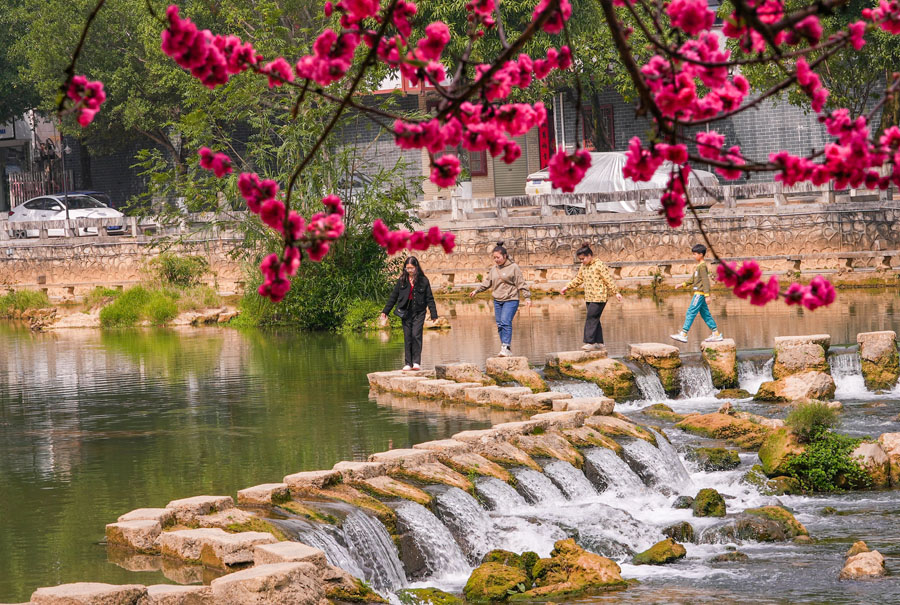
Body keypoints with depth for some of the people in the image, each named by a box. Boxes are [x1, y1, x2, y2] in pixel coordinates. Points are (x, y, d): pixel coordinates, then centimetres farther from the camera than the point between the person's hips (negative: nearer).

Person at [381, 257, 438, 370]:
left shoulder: (423, 280, 0)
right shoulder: (402, 280, 6)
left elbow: (429, 298, 3)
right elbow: (393, 297, 12)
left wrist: (433, 314, 0)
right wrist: (385, 311, 11)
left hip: (419, 312, -2)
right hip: (405, 313, 2)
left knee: (416, 335, -14)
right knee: (407, 338, 2)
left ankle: (416, 362, -10)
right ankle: (408, 363, 7)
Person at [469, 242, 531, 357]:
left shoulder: (513, 267, -4)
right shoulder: (494, 269, 12)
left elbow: (521, 283, -4)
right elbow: (487, 282, 23)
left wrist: (527, 297, -7)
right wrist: (476, 291, 21)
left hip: (510, 300, -6)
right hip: (497, 300, 6)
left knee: (505, 322, -17)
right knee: (500, 324, 4)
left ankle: (505, 347, -20)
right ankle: (504, 346, 11)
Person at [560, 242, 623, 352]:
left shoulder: (599, 265, -11)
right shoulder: (583, 267, 13)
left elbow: (608, 279, -11)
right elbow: (578, 279, 25)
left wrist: (616, 293, -11)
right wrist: (567, 287, 21)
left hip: (599, 297, -8)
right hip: (589, 298, 8)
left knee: (591, 319, -14)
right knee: (594, 320, 8)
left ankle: (590, 342, -17)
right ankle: (599, 343, 12)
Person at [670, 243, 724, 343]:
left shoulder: (702, 266, -14)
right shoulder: (698, 266, 17)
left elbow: (705, 280, -18)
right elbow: (693, 279, 25)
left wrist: (707, 295, -22)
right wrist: (683, 284, 19)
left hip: (700, 293, -10)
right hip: (698, 293, 10)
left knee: (691, 312, -11)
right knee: (705, 314, 11)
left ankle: (683, 335, -13)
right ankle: (716, 334, 14)